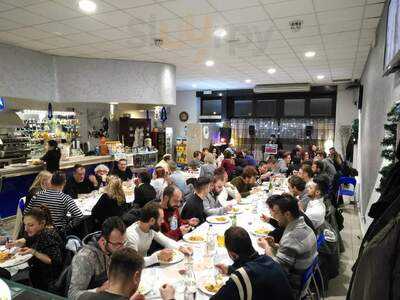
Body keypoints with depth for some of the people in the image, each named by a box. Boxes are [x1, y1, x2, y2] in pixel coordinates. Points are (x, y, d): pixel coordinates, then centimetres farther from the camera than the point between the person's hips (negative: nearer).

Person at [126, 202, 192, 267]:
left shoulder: (152, 229, -6)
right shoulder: (132, 234, -27)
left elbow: (166, 241, 7)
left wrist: (180, 248, -10)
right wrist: (158, 257, -37)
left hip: (145, 265, 7)